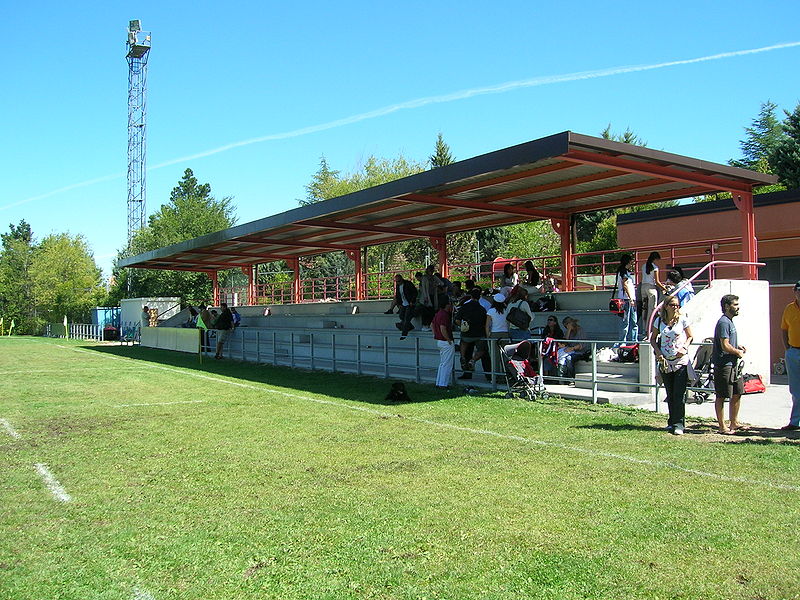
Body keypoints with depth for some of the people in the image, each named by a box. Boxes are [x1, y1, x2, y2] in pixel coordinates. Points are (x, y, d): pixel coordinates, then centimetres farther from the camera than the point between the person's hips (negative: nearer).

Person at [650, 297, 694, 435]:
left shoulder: (683, 320, -1)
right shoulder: (659, 321, 5)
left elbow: (690, 337, 7)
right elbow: (653, 339, 12)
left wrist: (684, 348, -11)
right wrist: (658, 352, -4)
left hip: (681, 361, -3)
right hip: (665, 362, 3)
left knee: (679, 395, -8)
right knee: (670, 395, 11)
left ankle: (678, 424, -5)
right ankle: (672, 422, 22)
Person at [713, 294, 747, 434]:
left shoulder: (729, 322, 16)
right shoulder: (723, 322, -16)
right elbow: (725, 346, -21)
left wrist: (738, 347, 9)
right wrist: (738, 353, -6)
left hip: (733, 365, 10)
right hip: (723, 365, -10)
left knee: (737, 393, 15)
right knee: (721, 396, -2)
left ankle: (734, 423, 26)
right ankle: (722, 427, 4)